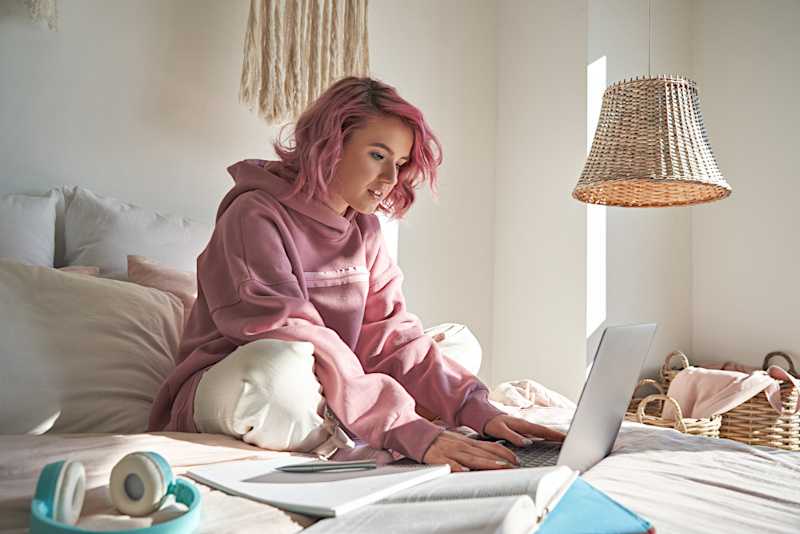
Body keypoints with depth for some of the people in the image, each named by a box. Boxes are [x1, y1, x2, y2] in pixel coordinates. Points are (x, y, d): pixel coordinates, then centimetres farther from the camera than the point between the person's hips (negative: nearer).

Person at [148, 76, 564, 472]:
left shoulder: (364, 231, 6)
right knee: (278, 366, -41)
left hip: (315, 400, 7)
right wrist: (408, 431, -36)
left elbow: (394, 336, -4)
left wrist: (477, 410, -18)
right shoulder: (256, 215, -17)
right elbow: (294, 346, -29)